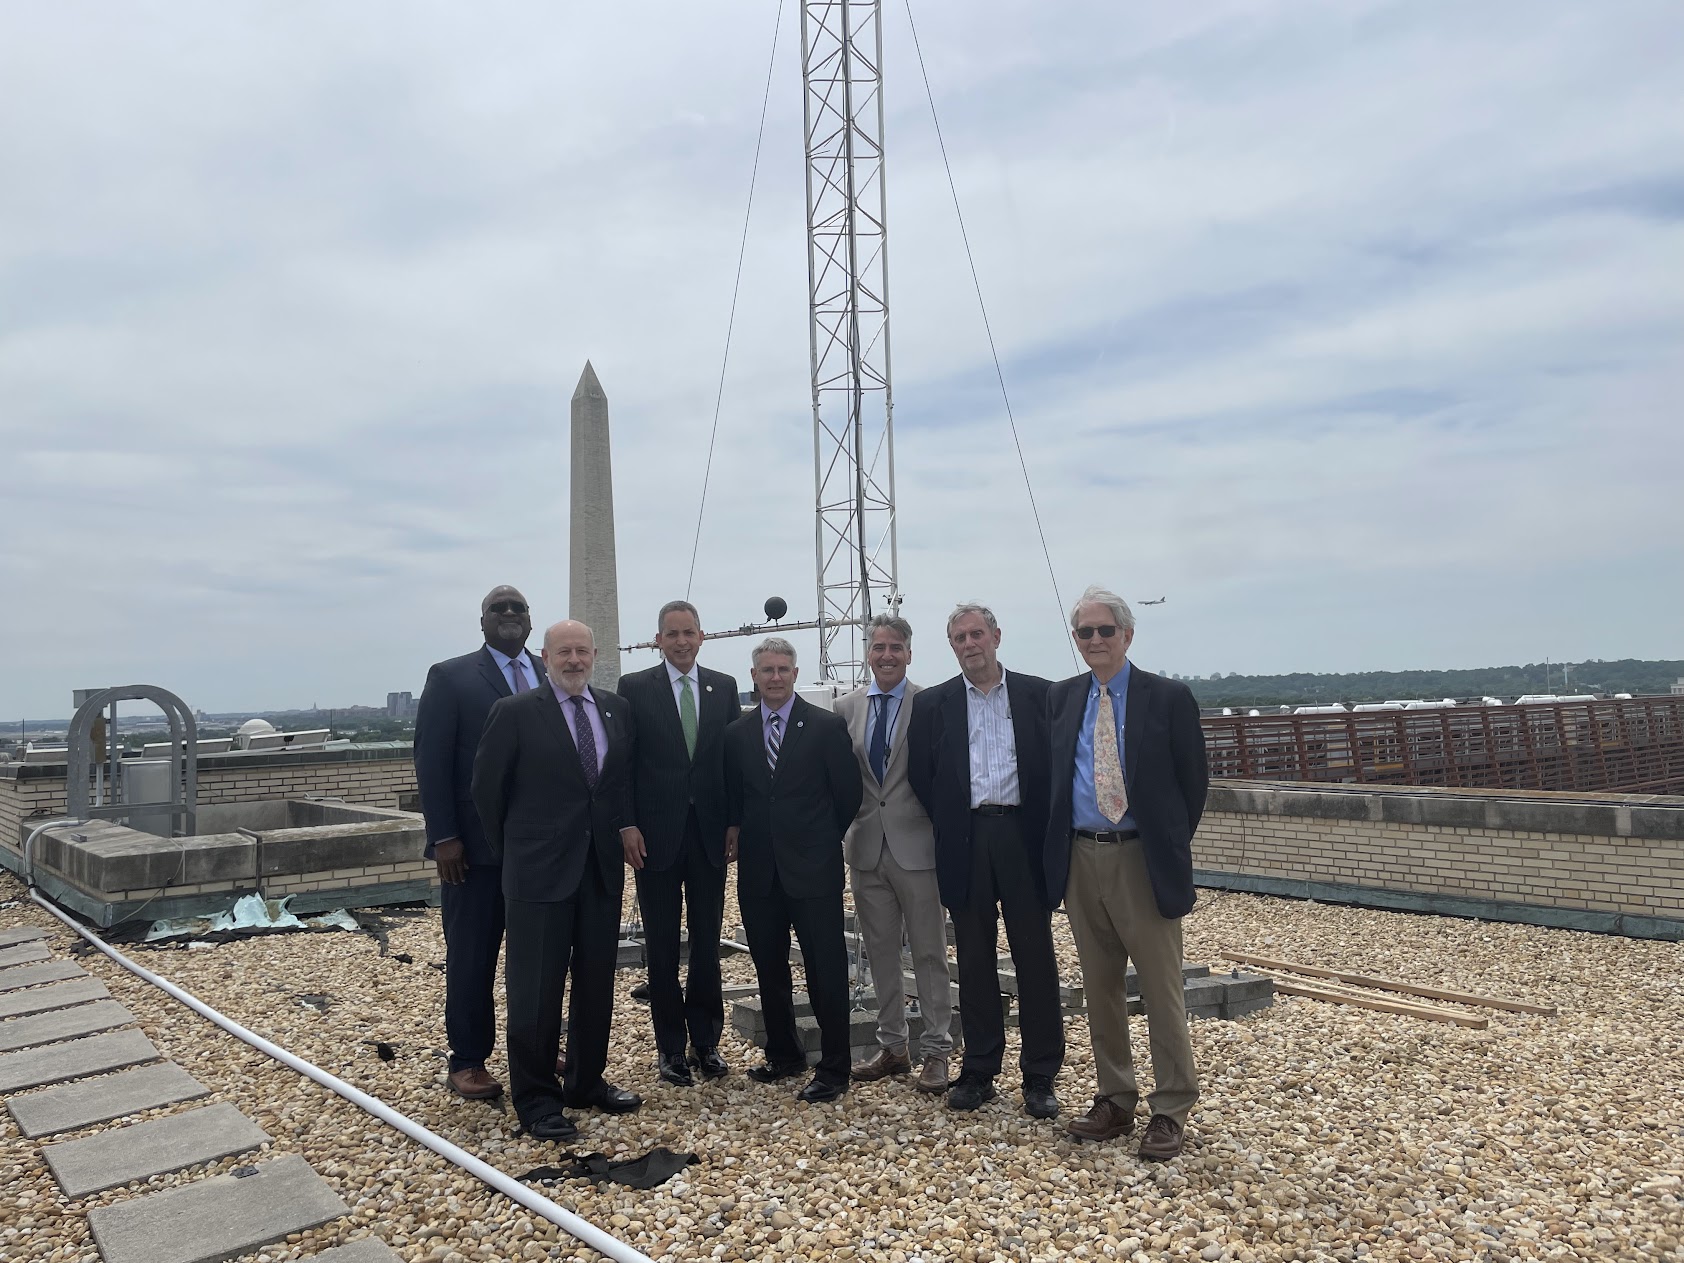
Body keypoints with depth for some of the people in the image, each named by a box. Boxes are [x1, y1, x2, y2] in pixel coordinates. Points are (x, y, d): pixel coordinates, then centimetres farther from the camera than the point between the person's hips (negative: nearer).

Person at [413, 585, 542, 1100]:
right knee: (472, 956, 7)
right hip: (476, 843, -3)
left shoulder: (552, 677, 8)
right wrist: (443, 837, -12)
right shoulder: (450, 677, -2)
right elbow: (431, 762, -6)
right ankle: (468, 1061, 20)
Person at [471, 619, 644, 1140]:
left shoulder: (617, 709, 7)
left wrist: (625, 827, 8)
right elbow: (487, 788, -1)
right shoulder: (515, 712, -7)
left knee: (597, 981, 13)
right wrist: (510, 851, 5)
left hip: (602, 867, 5)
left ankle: (587, 1082, 28)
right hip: (540, 869, -5)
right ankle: (535, 1098, 16)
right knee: (535, 987, 3)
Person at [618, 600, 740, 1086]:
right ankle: (671, 1046, 19)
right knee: (662, 945, 7)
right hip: (655, 833, -2)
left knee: (707, 941, 9)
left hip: (710, 833, 2)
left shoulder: (724, 687, 6)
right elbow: (622, 763, -3)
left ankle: (706, 1040, 23)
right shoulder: (634, 688, -1)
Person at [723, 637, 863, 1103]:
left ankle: (833, 1068, 12)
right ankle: (783, 1055, 30)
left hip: (813, 870, -4)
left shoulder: (826, 727, -5)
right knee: (769, 970, 14)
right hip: (759, 872, 4)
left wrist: (823, 839, 6)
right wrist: (735, 833, 5)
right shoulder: (737, 733, 7)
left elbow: (849, 792, 0)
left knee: (826, 972, 1)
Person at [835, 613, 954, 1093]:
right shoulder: (846, 708, 6)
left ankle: (936, 1052, 17)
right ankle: (892, 1047, 27)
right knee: (880, 952, 14)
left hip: (917, 847, -4)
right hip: (867, 847, 4)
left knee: (929, 953, 5)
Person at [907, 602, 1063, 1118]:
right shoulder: (932, 704, 7)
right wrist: (950, 827, 1)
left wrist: (1045, 826, -2)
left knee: (1036, 960, 4)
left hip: (1024, 838, -1)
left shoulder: (1038, 694, 3)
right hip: (965, 843, 1)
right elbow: (921, 776, 6)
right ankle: (978, 1071, 21)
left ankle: (1040, 1076, 16)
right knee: (974, 961, 10)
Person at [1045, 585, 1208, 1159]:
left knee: (1161, 989, 3)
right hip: (1081, 859, 4)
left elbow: (1194, 781, 0)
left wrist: (1171, 843, 1)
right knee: (1100, 988, 14)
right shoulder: (1060, 698, 8)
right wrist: (1060, 845, 7)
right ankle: (1114, 1100, 28)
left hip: (1142, 860, -4)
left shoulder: (1168, 697, -4)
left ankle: (1172, 1110, 18)